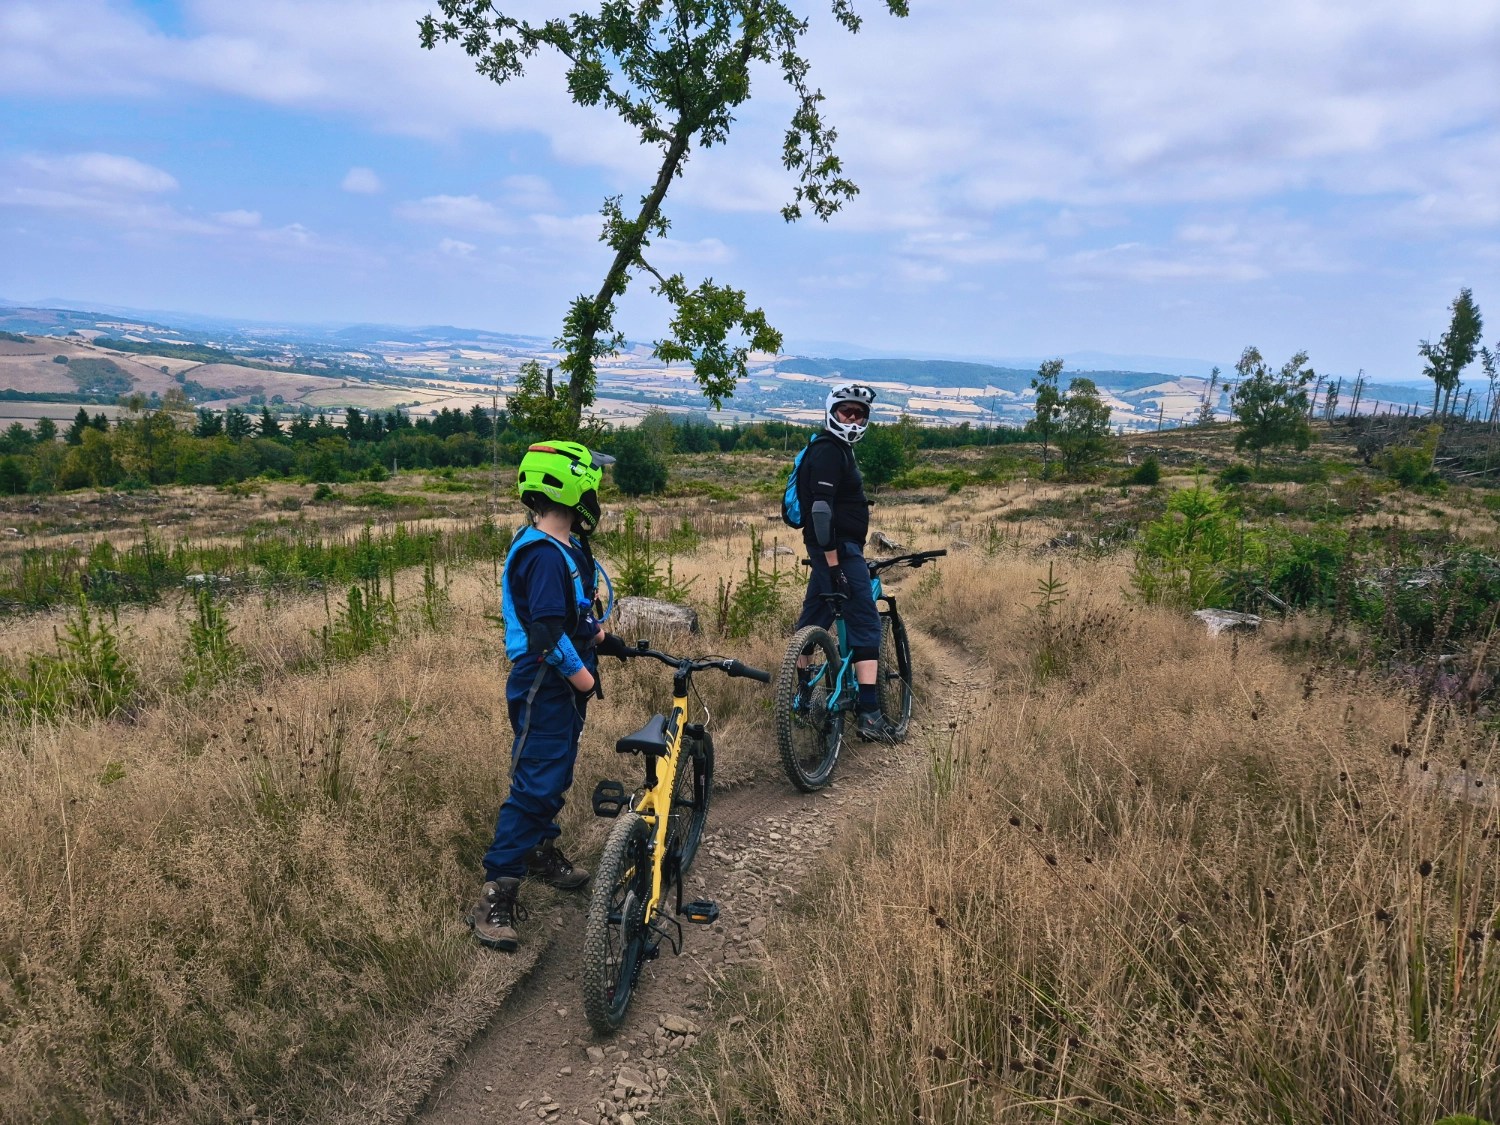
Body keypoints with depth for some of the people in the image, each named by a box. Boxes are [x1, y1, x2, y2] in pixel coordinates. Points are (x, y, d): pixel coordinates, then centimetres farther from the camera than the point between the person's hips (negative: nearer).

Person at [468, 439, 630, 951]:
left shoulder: (564, 546, 11)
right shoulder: (544, 553, -22)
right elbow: (546, 631, -28)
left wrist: (599, 637, 12)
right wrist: (579, 673, -18)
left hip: (562, 689, 10)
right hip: (543, 689, -10)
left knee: (555, 777, 23)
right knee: (534, 785, -8)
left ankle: (541, 850, 42)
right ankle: (495, 895, -2)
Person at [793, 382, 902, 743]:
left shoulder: (837, 450, 19)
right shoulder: (829, 451, -14)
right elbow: (821, 509, -24)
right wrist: (834, 562, -27)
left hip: (829, 548, 11)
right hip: (838, 548, -11)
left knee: (812, 622, 15)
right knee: (865, 623, -11)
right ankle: (869, 714, -13)